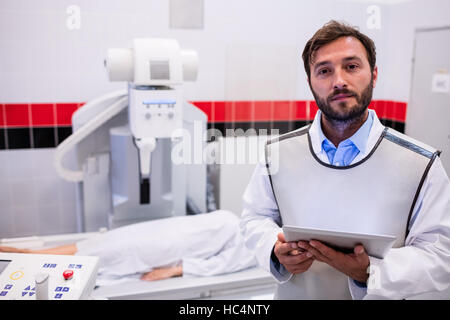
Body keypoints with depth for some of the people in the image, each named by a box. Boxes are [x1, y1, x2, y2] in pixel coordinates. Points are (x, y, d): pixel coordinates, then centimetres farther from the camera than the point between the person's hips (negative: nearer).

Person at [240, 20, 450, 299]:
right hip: (294, 293, 2)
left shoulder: (422, 164, -16)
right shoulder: (278, 153, -10)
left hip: (374, 290, -1)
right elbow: (256, 217, 0)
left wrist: (369, 272, -30)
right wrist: (276, 251, -21)